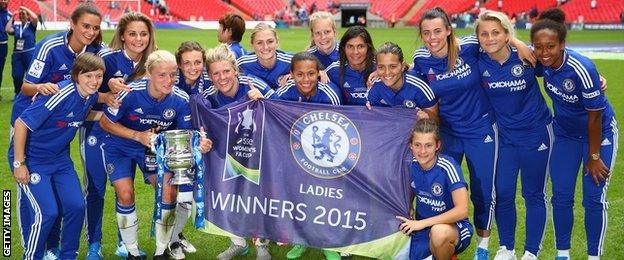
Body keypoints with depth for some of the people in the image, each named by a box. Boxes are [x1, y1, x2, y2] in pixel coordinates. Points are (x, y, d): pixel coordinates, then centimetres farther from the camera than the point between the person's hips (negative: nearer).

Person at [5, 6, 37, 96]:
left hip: (30, 54, -4)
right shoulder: (16, 26, 12)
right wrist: (12, 17, 1)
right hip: (17, 54, 4)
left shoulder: (31, 25, 2)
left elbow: (35, 18, -18)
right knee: (17, 76, 4)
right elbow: (8, 30, -6)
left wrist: (25, 9, -8)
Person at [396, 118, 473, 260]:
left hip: (454, 227, -5)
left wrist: (422, 223, -25)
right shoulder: (410, 164, -6)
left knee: (439, 232, -39)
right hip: (422, 228, 5)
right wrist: (407, 218, -4)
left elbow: (462, 211, -26)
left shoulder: (447, 166, -21)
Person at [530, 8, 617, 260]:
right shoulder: (541, 62, -20)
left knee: (594, 199, -2)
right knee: (561, 197, 7)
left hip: (599, 133, -5)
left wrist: (594, 156, -14)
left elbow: (594, 116, -22)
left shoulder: (581, 68, -33)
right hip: (564, 133, 5)